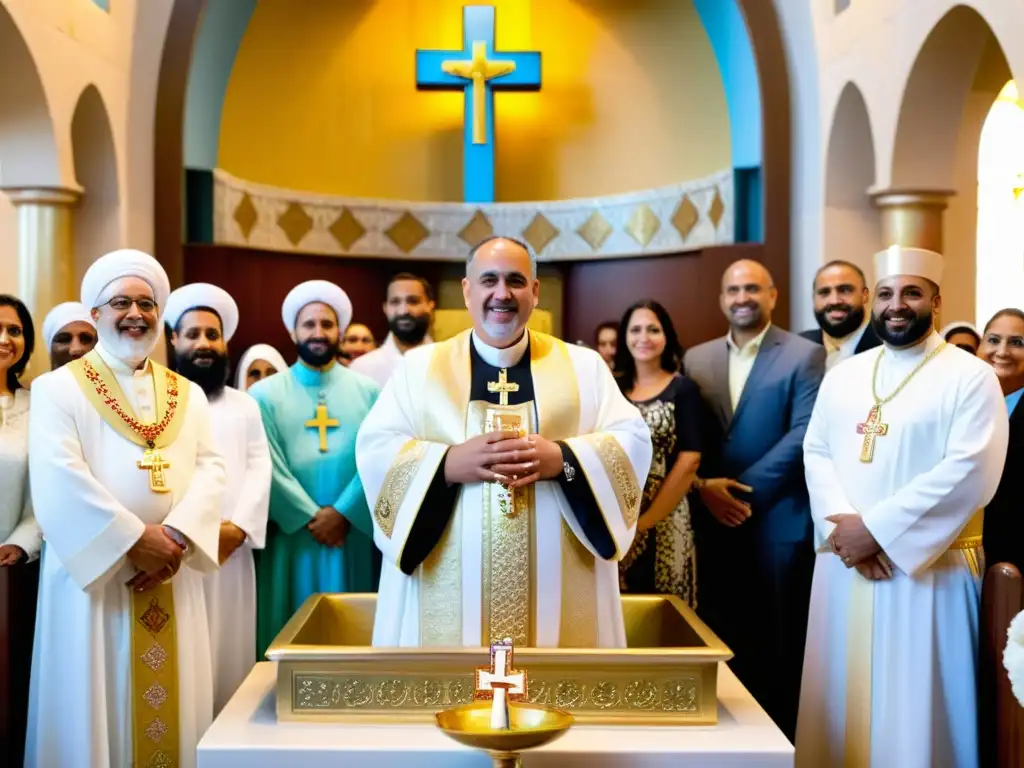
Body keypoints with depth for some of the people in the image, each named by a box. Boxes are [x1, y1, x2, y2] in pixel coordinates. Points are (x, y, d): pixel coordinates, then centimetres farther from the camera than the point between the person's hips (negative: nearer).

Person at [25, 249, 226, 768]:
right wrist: (133, 540, -17)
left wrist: (176, 537, -14)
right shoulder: (57, 389, -1)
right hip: (92, 572, -3)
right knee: (95, 705, 3)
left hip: (172, 575, 4)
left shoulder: (187, 395, 13)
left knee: (172, 707, 8)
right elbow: (60, 480, -12)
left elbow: (210, 469, 2)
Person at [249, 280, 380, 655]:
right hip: (289, 537, -1)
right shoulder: (265, 394, 2)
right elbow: (268, 467, -7)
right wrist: (312, 517, -12)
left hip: (353, 536, 1)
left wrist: (342, 513, -13)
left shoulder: (368, 392, 6)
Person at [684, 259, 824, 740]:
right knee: (720, 638, 11)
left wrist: (744, 488, -15)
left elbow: (804, 435, -12)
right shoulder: (697, 359, 11)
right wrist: (704, 486, -10)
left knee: (776, 642, 5)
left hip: (776, 522, -4)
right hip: (713, 520, 4)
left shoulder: (805, 356, -2)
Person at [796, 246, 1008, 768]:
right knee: (844, 699, 11)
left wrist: (876, 529, -18)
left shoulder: (970, 377, -5)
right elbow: (816, 454, 7)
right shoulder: (843, 377, 11)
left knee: (914, 706, 1)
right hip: (844, 563, 5)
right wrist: (843, 526, -12)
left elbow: (970, 472, -15)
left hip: (926, 568, -4)